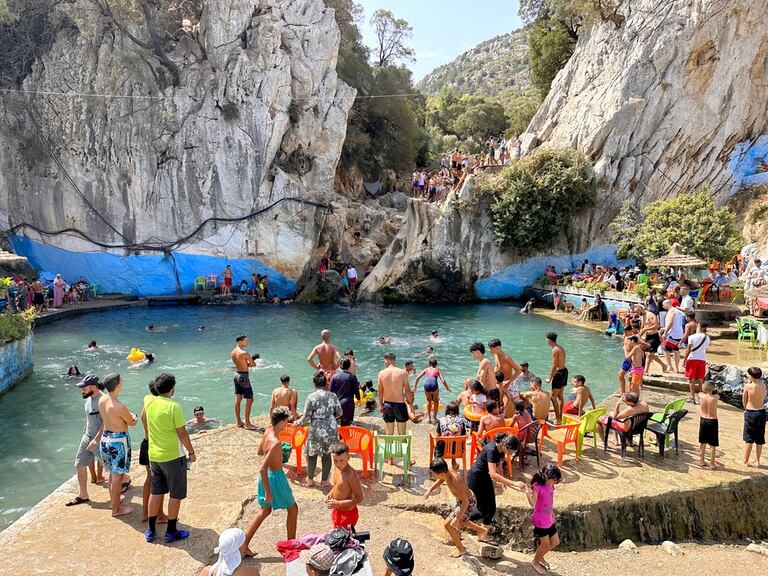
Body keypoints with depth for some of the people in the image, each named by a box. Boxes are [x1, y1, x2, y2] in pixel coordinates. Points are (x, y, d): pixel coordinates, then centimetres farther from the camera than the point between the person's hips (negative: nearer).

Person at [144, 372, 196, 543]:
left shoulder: (148, 400, -4)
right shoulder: (174, 406, -20)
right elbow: (182, 433, -16)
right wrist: (192, 452, -4)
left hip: (153, 455, 6)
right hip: (173, 456, -6)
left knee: (155, 492, 19)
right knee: (175, 494, 8)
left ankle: (151, 531, 27)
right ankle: (171, 532, 17)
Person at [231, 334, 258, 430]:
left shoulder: (233, 352, 5)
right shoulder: (244, 353, -21)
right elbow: (254, 364, -13)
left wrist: (247, 363, 1)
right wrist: (250, 363, 6)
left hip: (236, 375, 9)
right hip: (244, 376, -9)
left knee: (238, 399, 15)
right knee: (249, 400, -1)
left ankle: (239, 422, 23)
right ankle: (247, 424, 3)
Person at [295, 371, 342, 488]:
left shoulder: (311, 397, -13)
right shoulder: (333, 396, -3)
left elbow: (306, 417, -9)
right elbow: (339, 413, 4)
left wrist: (298, 423, 10)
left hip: (317, 431, -3)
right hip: (331, 430, 3)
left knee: (312, 455, 15)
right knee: (327, 455, 15)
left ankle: (310, 480, 26)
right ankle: (324, 480, 23)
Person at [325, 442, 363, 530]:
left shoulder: (351, 474, -27)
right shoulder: (337, 468, -5)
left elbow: (359, 498, -24)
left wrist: (338, 504, -26)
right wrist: (330, 493, -3)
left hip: (347, 513, -8)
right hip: (337, 511, 8)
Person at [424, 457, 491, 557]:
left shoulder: (455, 482, -39)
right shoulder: (447, 471, -15)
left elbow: (465, 501, -35)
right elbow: (440, 480, 10)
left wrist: (457, 519, -31)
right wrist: (430, 490, 2)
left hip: (468, 503, -9)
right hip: (461, 500, 9)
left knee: (447, 524, -7)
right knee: (460, 522, 29)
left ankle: (461, 549, 13)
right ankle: (482, 530, 47)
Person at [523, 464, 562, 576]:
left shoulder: (550, 485, 0)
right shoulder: (537, 486, -23)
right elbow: (533, 503, -27)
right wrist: (528, 494, -46)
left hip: (549, 520, 8)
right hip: (540, 520, -8)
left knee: (555, 542, 16)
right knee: (545, 544, 2)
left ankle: (540, 556, 39)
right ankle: (535, 561, 27)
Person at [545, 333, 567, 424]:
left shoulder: (555, 350, -18)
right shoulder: (561, 348, 11)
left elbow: (554, 366, -20)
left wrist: (550, 378, -13)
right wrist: (553, 376, 18)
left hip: (559, 373, -10)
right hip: (564, 371, 10)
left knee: (553, 397, -5)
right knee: (560, 396, 18)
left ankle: (557, 419, -5)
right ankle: (560, 417, 27)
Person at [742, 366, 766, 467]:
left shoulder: (747, 386, -17)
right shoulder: (763, 385, -4)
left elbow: (744, 401, -7)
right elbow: (763, 400, 10)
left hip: (750, 413, -4)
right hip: (761, 412, 4)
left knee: (748, 439, 6)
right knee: (759, 439, 15)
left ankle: (745, 461, 13)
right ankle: (757, 461, 25)